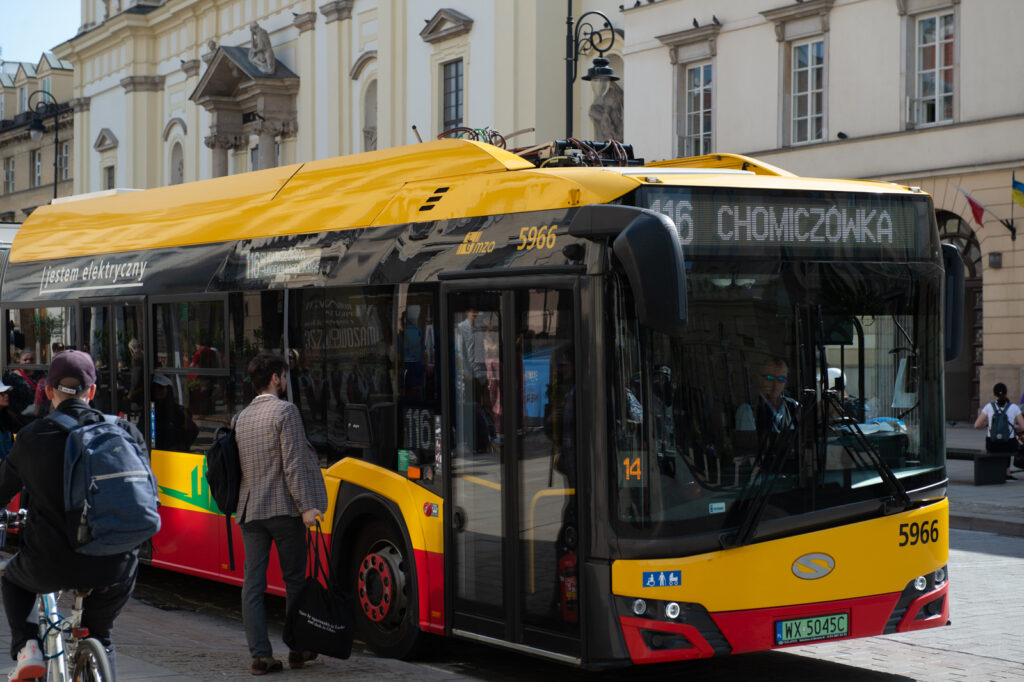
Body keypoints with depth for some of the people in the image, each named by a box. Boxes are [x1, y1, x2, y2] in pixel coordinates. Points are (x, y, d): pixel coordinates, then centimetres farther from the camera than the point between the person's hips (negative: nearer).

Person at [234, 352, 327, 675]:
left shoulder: (241, 418, 12)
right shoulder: (285, 411, -8)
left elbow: (242, 465, 14)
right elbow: (293, 463, -15)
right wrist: (306, 506, -17)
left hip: (250, 510, 5)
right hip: (284, 508, -5)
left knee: (252, 583, 2)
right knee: (295, 580, 8)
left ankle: (260, 654, -1)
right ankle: (298, 649, 14)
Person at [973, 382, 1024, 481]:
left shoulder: (989, 407, -5)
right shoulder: (1014, 408, -6)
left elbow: (977, 425, -4)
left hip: (992, 446, 0)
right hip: (1009, 445, 0)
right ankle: (1007, 473, 34)